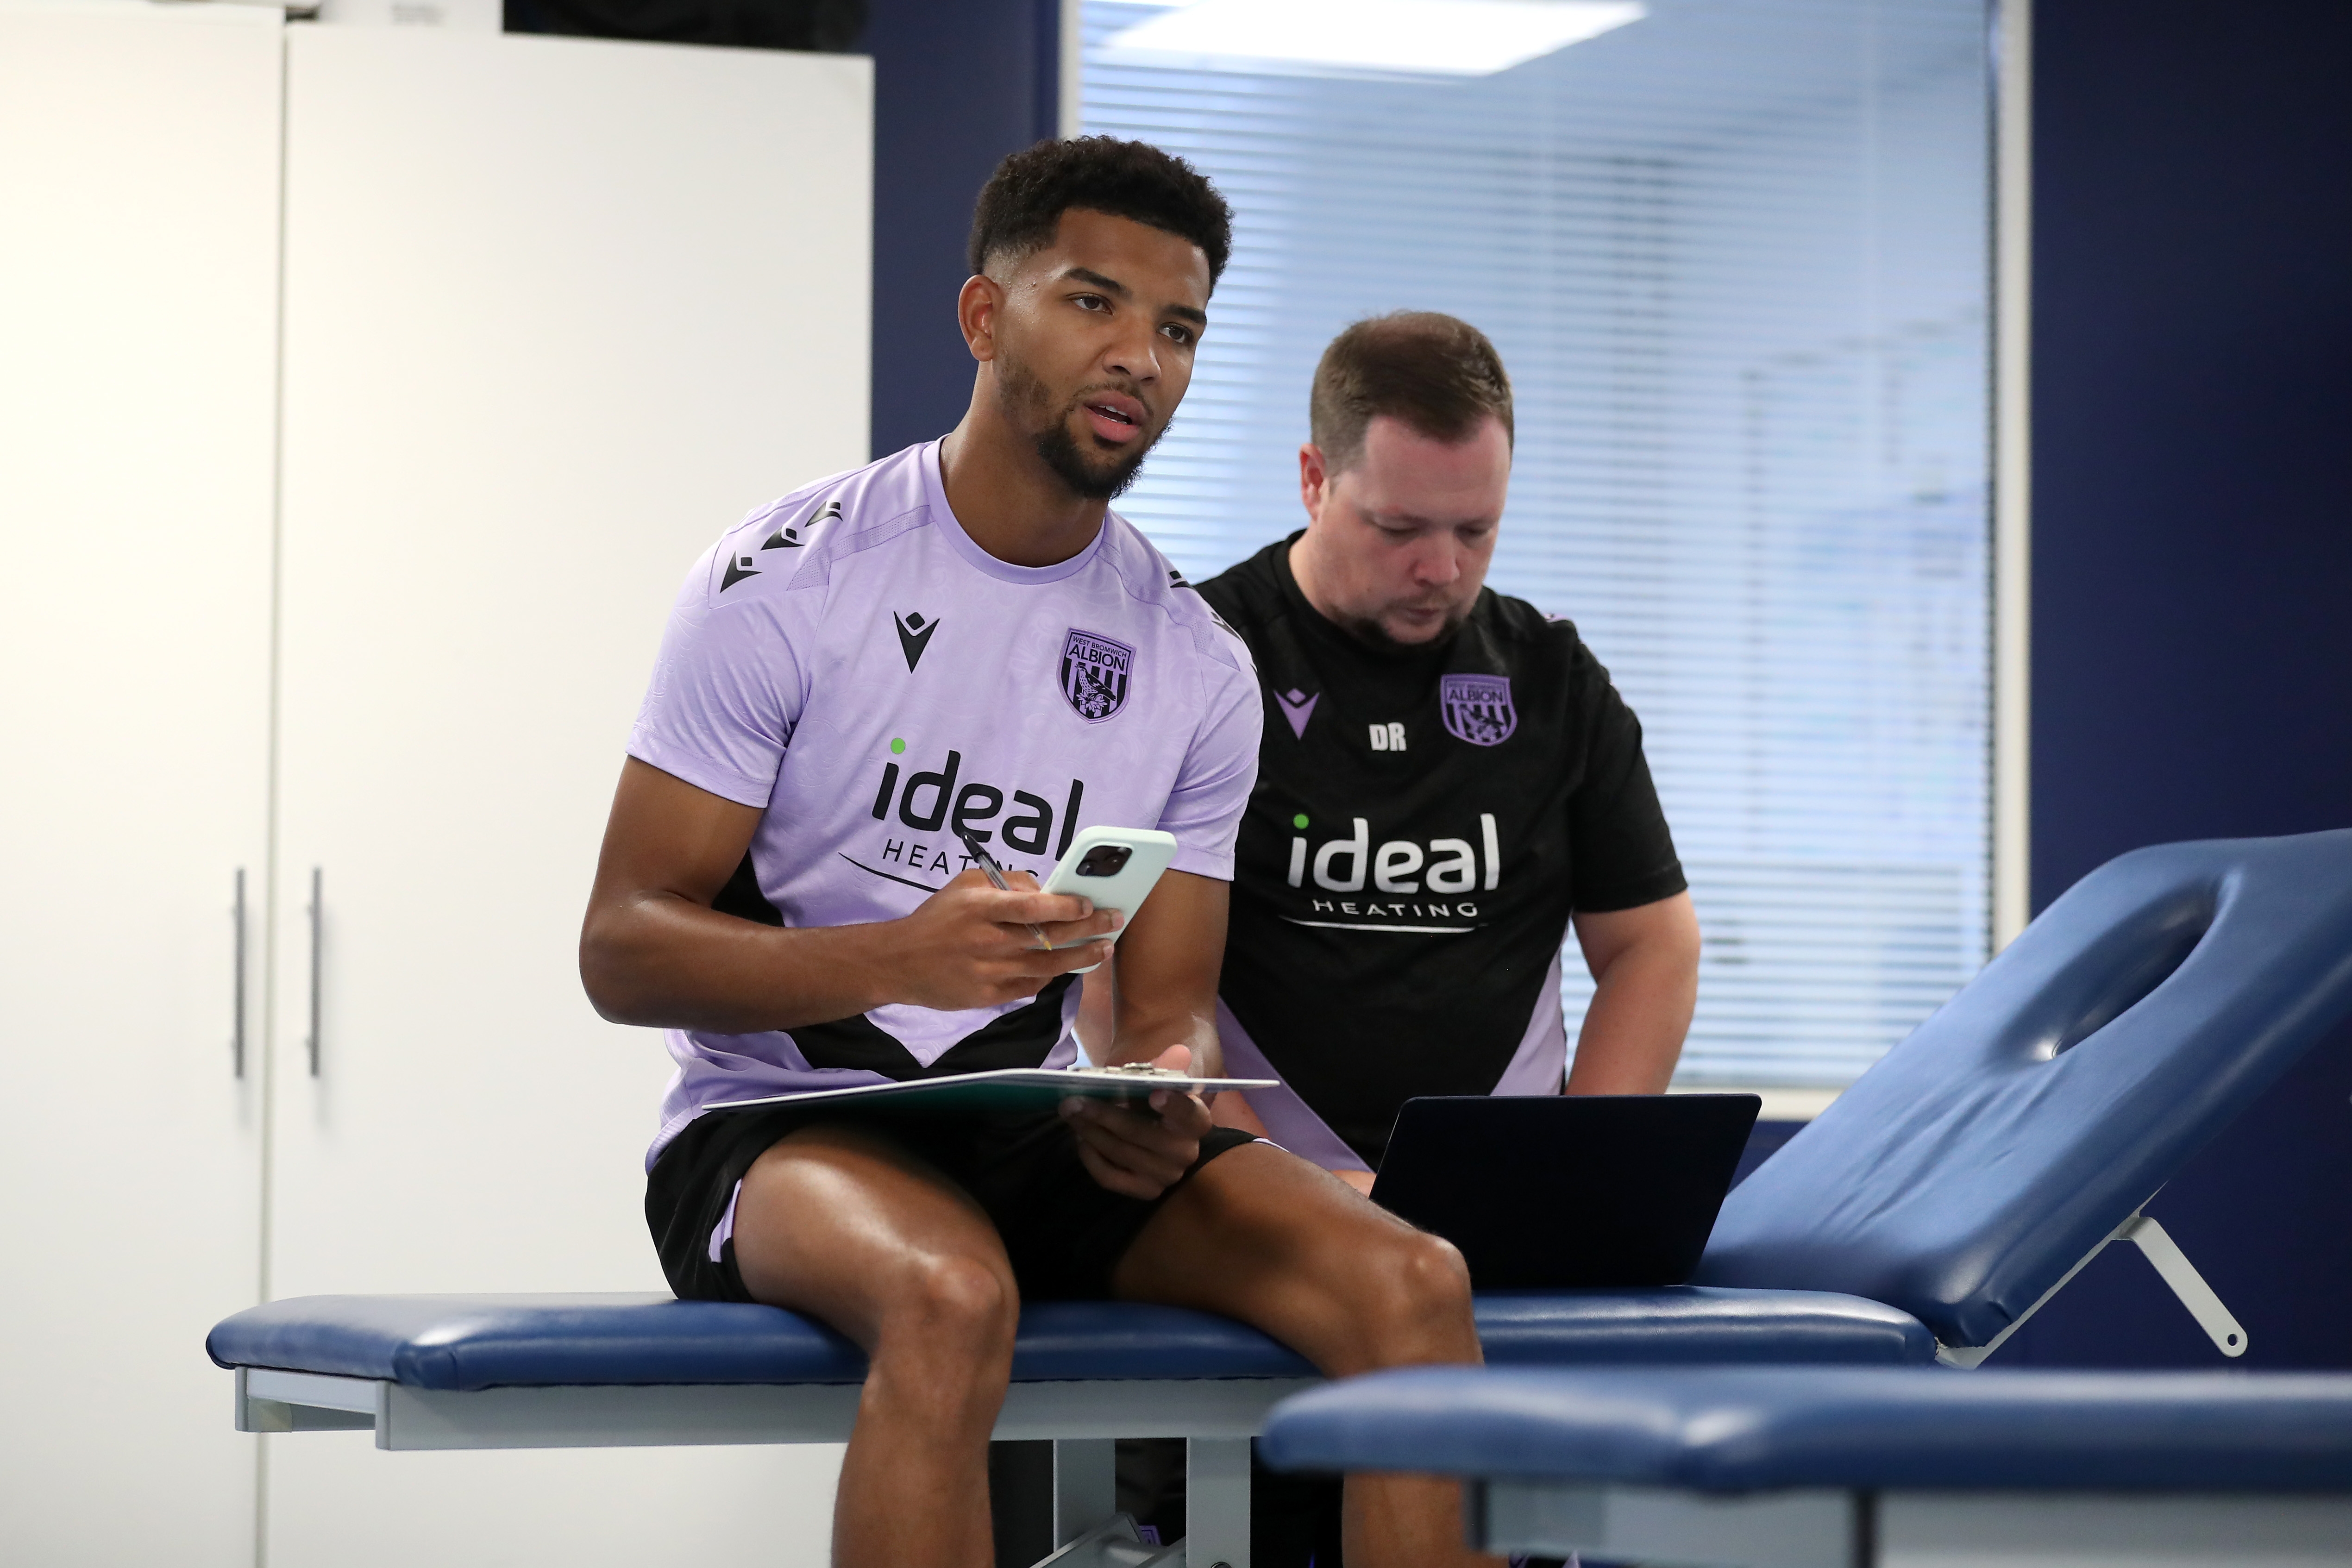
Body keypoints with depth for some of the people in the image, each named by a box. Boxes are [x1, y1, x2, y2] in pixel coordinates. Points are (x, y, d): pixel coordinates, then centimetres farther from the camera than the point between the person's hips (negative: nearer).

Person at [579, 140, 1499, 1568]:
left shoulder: (1199, 666, 8)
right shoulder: (786, 582, -6)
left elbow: (1166, 1005, 11)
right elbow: (621, 950, -9)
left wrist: (1162, 1095, -16)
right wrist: (902, 955, -28)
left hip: (1039, 1131, 5)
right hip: (778, 1123, -5)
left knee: (1412, 1285, -19)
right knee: (951, 1296, -40)